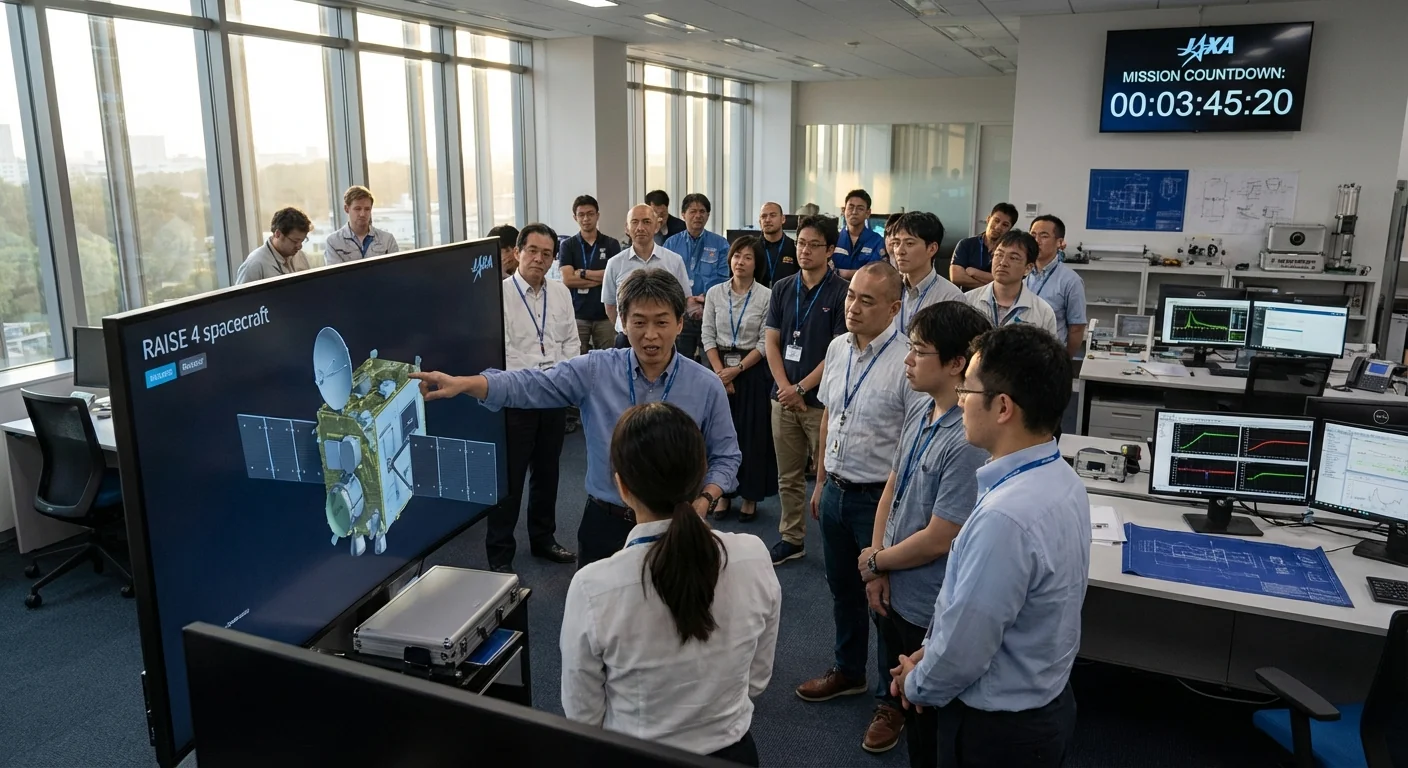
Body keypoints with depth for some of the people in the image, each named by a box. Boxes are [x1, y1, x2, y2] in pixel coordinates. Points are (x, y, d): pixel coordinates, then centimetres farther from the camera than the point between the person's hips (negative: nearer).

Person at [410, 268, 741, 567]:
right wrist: (461, 383, -28)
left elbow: (725, 456, 2)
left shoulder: (706, 386, -5)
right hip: (604, 525, 1)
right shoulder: (595, 370, -5)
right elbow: (530, 385, -14)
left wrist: (704, 500, -15)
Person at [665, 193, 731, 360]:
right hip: (679, 314, 1)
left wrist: (704, 298, -17)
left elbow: (722, 278, -5)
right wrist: (687, 301, -13)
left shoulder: (720, 244, 4)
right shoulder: (671, 244, 8)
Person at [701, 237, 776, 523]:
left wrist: (738, 369, -13)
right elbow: (708, 338, 1)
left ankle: (750, 497, 16)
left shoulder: (766, 296, -7)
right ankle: (723, 493, 19)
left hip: (753, 370, -2)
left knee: (752, 435, 3)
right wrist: (721, 373, -8)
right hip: (719, 369, 2)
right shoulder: (715, 293, 2)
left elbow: (765, 343, -8)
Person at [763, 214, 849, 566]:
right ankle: (791, 539, 25)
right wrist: (784, 387, -6)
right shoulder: (782, 288, 8)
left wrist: (801, 388, -12)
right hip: (783, 398, 5)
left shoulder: (841, 292, -7)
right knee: (788, 476, 13)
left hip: (822, 400, -5)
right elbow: (771, 342, 6)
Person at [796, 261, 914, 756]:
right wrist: (821, 482, 15)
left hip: (880, 497, -7)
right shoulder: (837, 348, 3)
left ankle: (891, 701, 27)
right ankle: (848, 672, 43)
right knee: (843, 589, 22)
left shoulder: (906, 362, -19)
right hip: (835, 489, 7)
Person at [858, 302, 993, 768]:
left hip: (929, 610, -7)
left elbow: (937, 540, -24)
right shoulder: (919, 411, -3)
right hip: (894, 594, 8)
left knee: (926, 727, 15)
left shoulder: (969, 440, -29)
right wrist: (879, 571, -2)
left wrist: (875, 561, -8)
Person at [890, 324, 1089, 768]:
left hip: (997, 730, -7)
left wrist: (917, 684, -7)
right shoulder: (1060, 478, -5)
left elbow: (962, 652, -25)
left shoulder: (1005, 518, -35)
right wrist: (930, 652, 7)